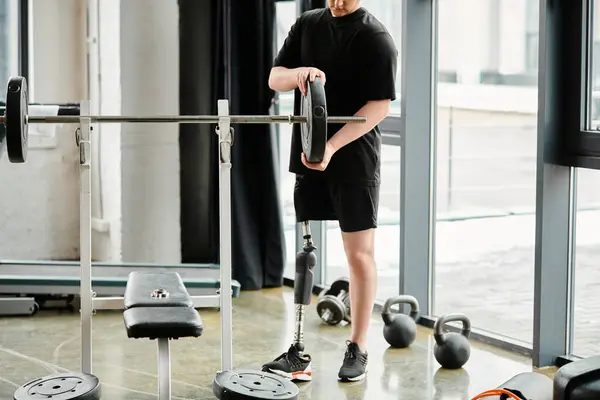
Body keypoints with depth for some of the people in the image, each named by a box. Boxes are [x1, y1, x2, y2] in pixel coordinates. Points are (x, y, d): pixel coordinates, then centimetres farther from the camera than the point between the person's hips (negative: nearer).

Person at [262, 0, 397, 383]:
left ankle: (358, 350, 10)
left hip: (355, 160, -5)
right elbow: (275, 78, 7)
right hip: (308, 155, 5)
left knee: (360, 253, 0)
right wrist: (299, 73, -17)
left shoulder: (376, 38, -8)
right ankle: (299, 350, 14)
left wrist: (332, 146, -22)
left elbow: (380, 105, -14)